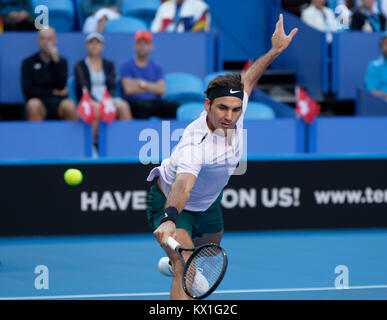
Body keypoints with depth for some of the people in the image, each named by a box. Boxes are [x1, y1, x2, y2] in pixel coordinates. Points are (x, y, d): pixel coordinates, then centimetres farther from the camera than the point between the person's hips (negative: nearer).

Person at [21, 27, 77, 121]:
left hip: (59, 104, 1)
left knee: (70, 105, -32)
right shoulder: (28, 62, 8)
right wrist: (52, 92, -2)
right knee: (33, 104, -35)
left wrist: (55, 60, -10)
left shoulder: (61, 61, 12)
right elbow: (28, 91, -1)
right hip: (39, 103, -1)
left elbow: (61, 86, -5)